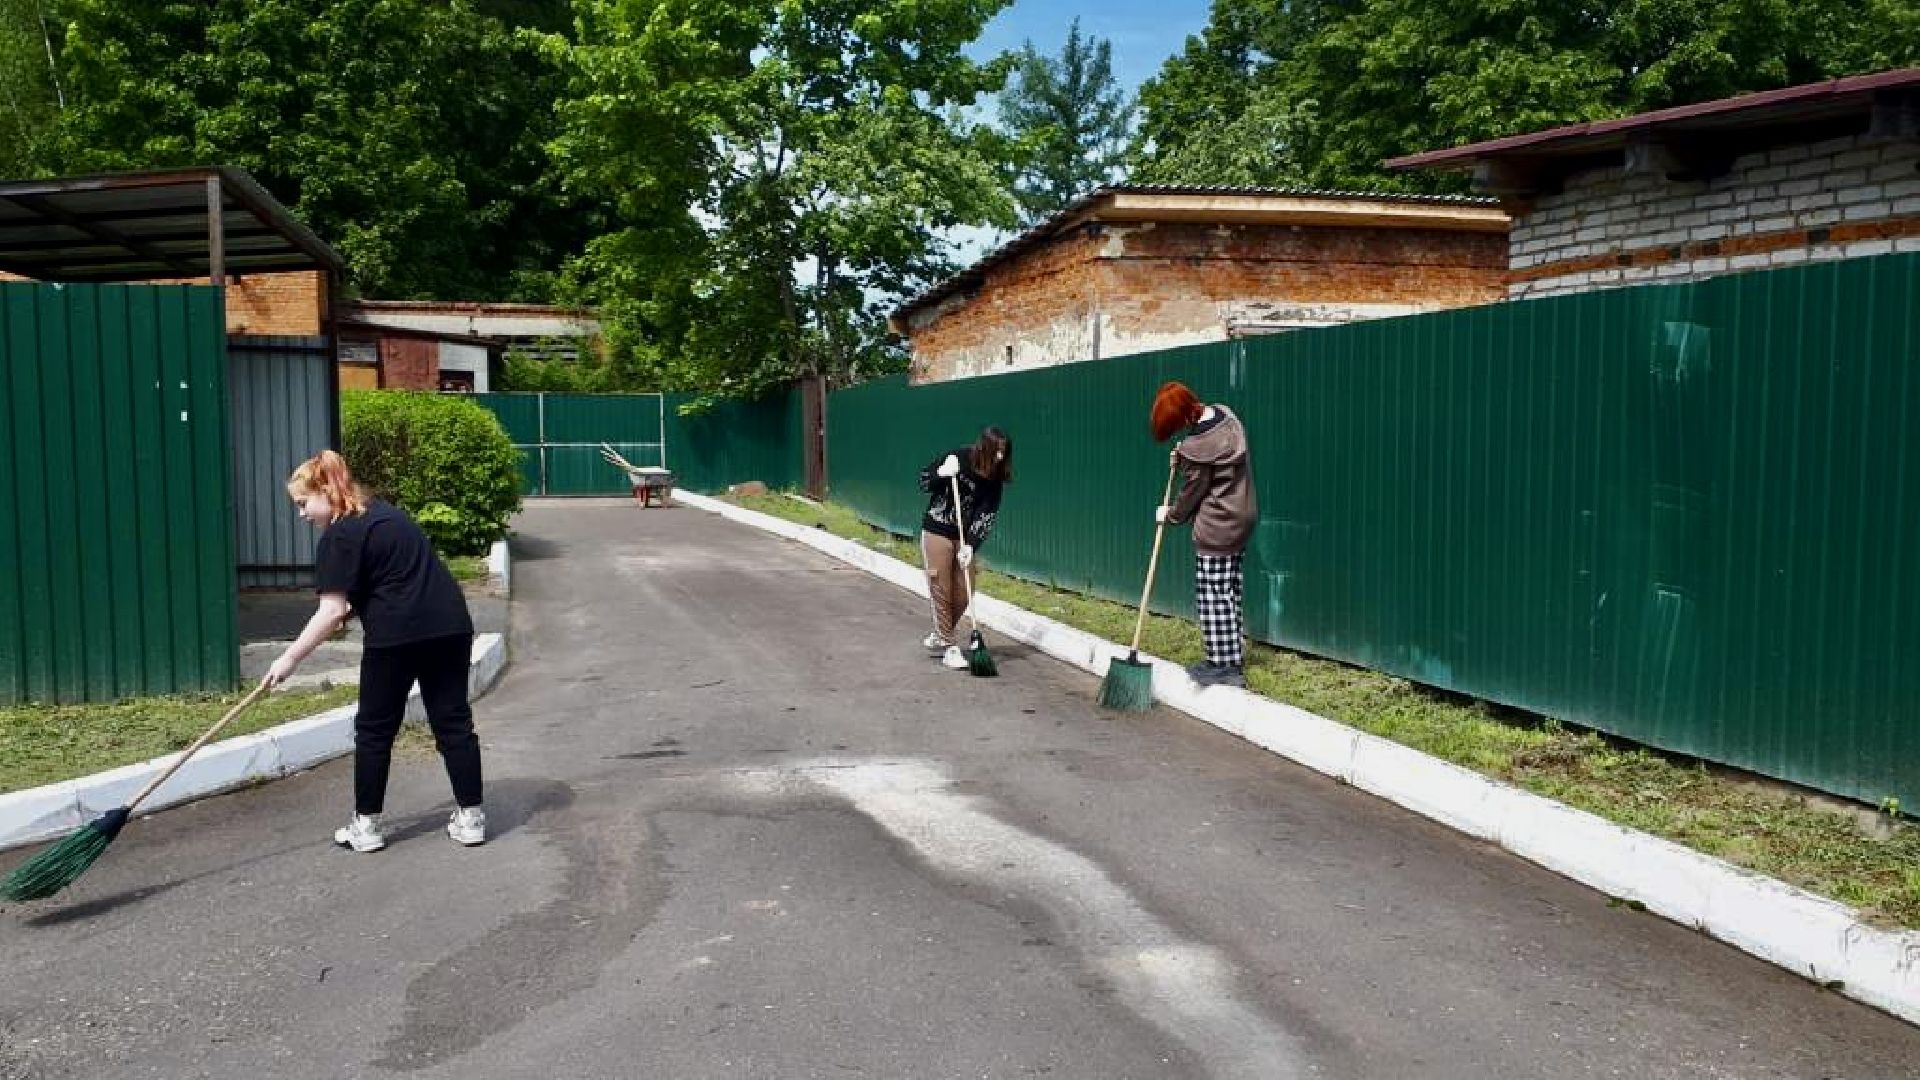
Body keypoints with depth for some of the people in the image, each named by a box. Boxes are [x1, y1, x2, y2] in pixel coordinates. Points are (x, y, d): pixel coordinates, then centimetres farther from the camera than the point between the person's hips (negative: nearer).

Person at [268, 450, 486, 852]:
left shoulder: (339, 536, -6)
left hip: (397, 635, -7)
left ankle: (366, 826, 16)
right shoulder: (385, 512, 19)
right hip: (450, 624, 7)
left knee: (375, 730, 8)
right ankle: (471, 818, 12)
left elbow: (332, 611, -12)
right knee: (454, 722, 10)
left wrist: (290, 657, -7)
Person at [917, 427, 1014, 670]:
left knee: (962, 594, 4)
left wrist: (970, 545, -19)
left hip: (965, 537, 4)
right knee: (941, 590, -3)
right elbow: (923, 481, -3)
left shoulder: (994, 481, -5)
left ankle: (938, 637, 27)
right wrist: (942, 473, -23)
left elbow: (985, 517, -8)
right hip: (937, 531, -4)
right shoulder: (958, 458, -13)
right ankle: (948, 646, 5)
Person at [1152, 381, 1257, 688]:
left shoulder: (1196, 447, -25)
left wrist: (1171, 515, 7)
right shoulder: (1225, 414, 1)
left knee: (1213, 596, 0)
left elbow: (1191, 493, -11)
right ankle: (1233, 660, 23)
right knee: (1229, 592, 15)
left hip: (1216, 530, -10)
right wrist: (1183, 457, 5)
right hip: (1241, 517, 10)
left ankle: (1224, 666, 6)